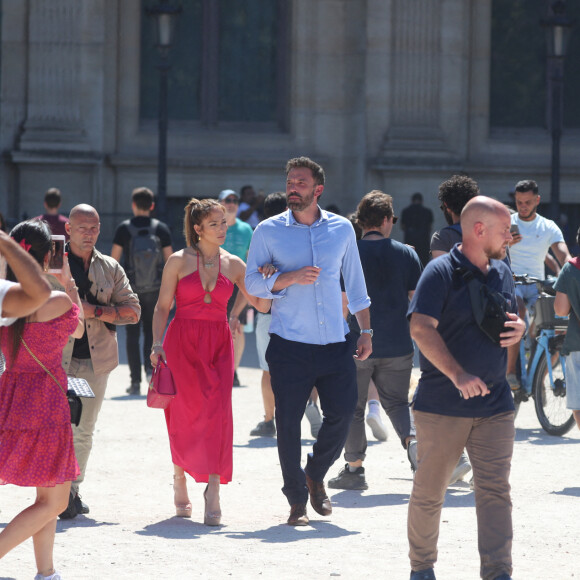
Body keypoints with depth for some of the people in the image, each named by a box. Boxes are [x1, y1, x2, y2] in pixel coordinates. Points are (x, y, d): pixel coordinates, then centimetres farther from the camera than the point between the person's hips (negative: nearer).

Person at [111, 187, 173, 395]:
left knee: (132, 335, 6)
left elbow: (114, 260, -4)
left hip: (130, 290, -1)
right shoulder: (161, 229, 0)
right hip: (155, 290, 1)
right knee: (151, 331, 13)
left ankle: (135, 381, 3)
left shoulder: (124, 229, -4)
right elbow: (170, 261, 1)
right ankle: (150, 367, -12)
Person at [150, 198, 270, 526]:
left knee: (217, 413, -12)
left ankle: (213, 495, -15)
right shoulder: (179, 262, 1)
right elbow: (162, 306, 2)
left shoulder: (233, 265, 8)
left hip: (218, 344, 2)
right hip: (183, 342, -2)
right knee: (186, 414, -2)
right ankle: (180, 478, 23)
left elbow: (262, 305, 7)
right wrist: (158, 343, -9)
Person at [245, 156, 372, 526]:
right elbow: (253, 282, -1)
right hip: (290, 344, -2)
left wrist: (366, 331, 12)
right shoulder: (269, 231, 2)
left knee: (343, 413, -3)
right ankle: (297, 499, 10)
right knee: (289, 423, -3)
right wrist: (290, 278, -17)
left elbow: (355, 284, 16)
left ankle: (315, 475, 24)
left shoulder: (341, 229, 9)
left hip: (335, 343, 2)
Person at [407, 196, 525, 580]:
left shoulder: (502, 272, 12)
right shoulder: (442, 272, -9)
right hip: (443, 405, -5)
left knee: (495, 490, -4)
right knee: (429, 492, 5)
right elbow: (421, 328, -19)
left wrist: (519, 328, 0)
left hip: (495, 405, 5)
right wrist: (458, 375, -31)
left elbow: (513, 319, 27)